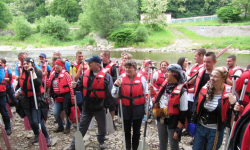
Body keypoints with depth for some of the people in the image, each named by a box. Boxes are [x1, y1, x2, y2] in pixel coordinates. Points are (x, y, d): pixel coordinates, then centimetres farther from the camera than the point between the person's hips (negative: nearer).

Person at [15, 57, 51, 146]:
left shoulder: (38, 72, -12)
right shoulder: (22, 74, 5)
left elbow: (38, 83, -32)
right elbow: (19, 85, 23)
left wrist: (33, 72, -28)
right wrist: (18, 92, 10)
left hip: (36, 99, -6)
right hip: (26, 100, 6)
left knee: (37, 121, -15)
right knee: (31, 121, 15)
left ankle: (47, 137, 3)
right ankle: (36, 135, 39)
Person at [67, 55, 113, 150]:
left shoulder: (106, 75, -15)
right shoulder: (85, 74, 1)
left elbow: (109, 92, -14)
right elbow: (81, 85, 10)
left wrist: (106, 105, -13)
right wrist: (76, 86, -13)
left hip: (99, 106, -3)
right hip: (87, 105, 4)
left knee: (102, 126, 15)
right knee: (82, 125, 15)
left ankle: (101, 141, 41)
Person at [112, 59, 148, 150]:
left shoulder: (141, 78, -6)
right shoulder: (121, 78, -4)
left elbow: (146, 94, 1)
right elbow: (115, 95, -3)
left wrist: (146, 108, 3)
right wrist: (116, 85, -21)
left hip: (138, 109, -1)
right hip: (126, 108, 1)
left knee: (136, 131, 15)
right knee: (127, 131, 16)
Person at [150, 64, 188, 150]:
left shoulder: (182, 90, -21)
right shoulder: (165, 84, 0)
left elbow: (183, 113, -18)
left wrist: (178, 130, -17)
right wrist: (152, 91, 1)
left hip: (173, 122, -6)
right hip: (161, 120, 7)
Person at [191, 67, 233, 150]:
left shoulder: (229, 93, -15)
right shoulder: (205, 88, -4)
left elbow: (231, 113, -8)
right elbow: (197, 106, 5)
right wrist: (193, 122, 6)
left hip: (215, 131, -4)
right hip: (200, 127, 4)